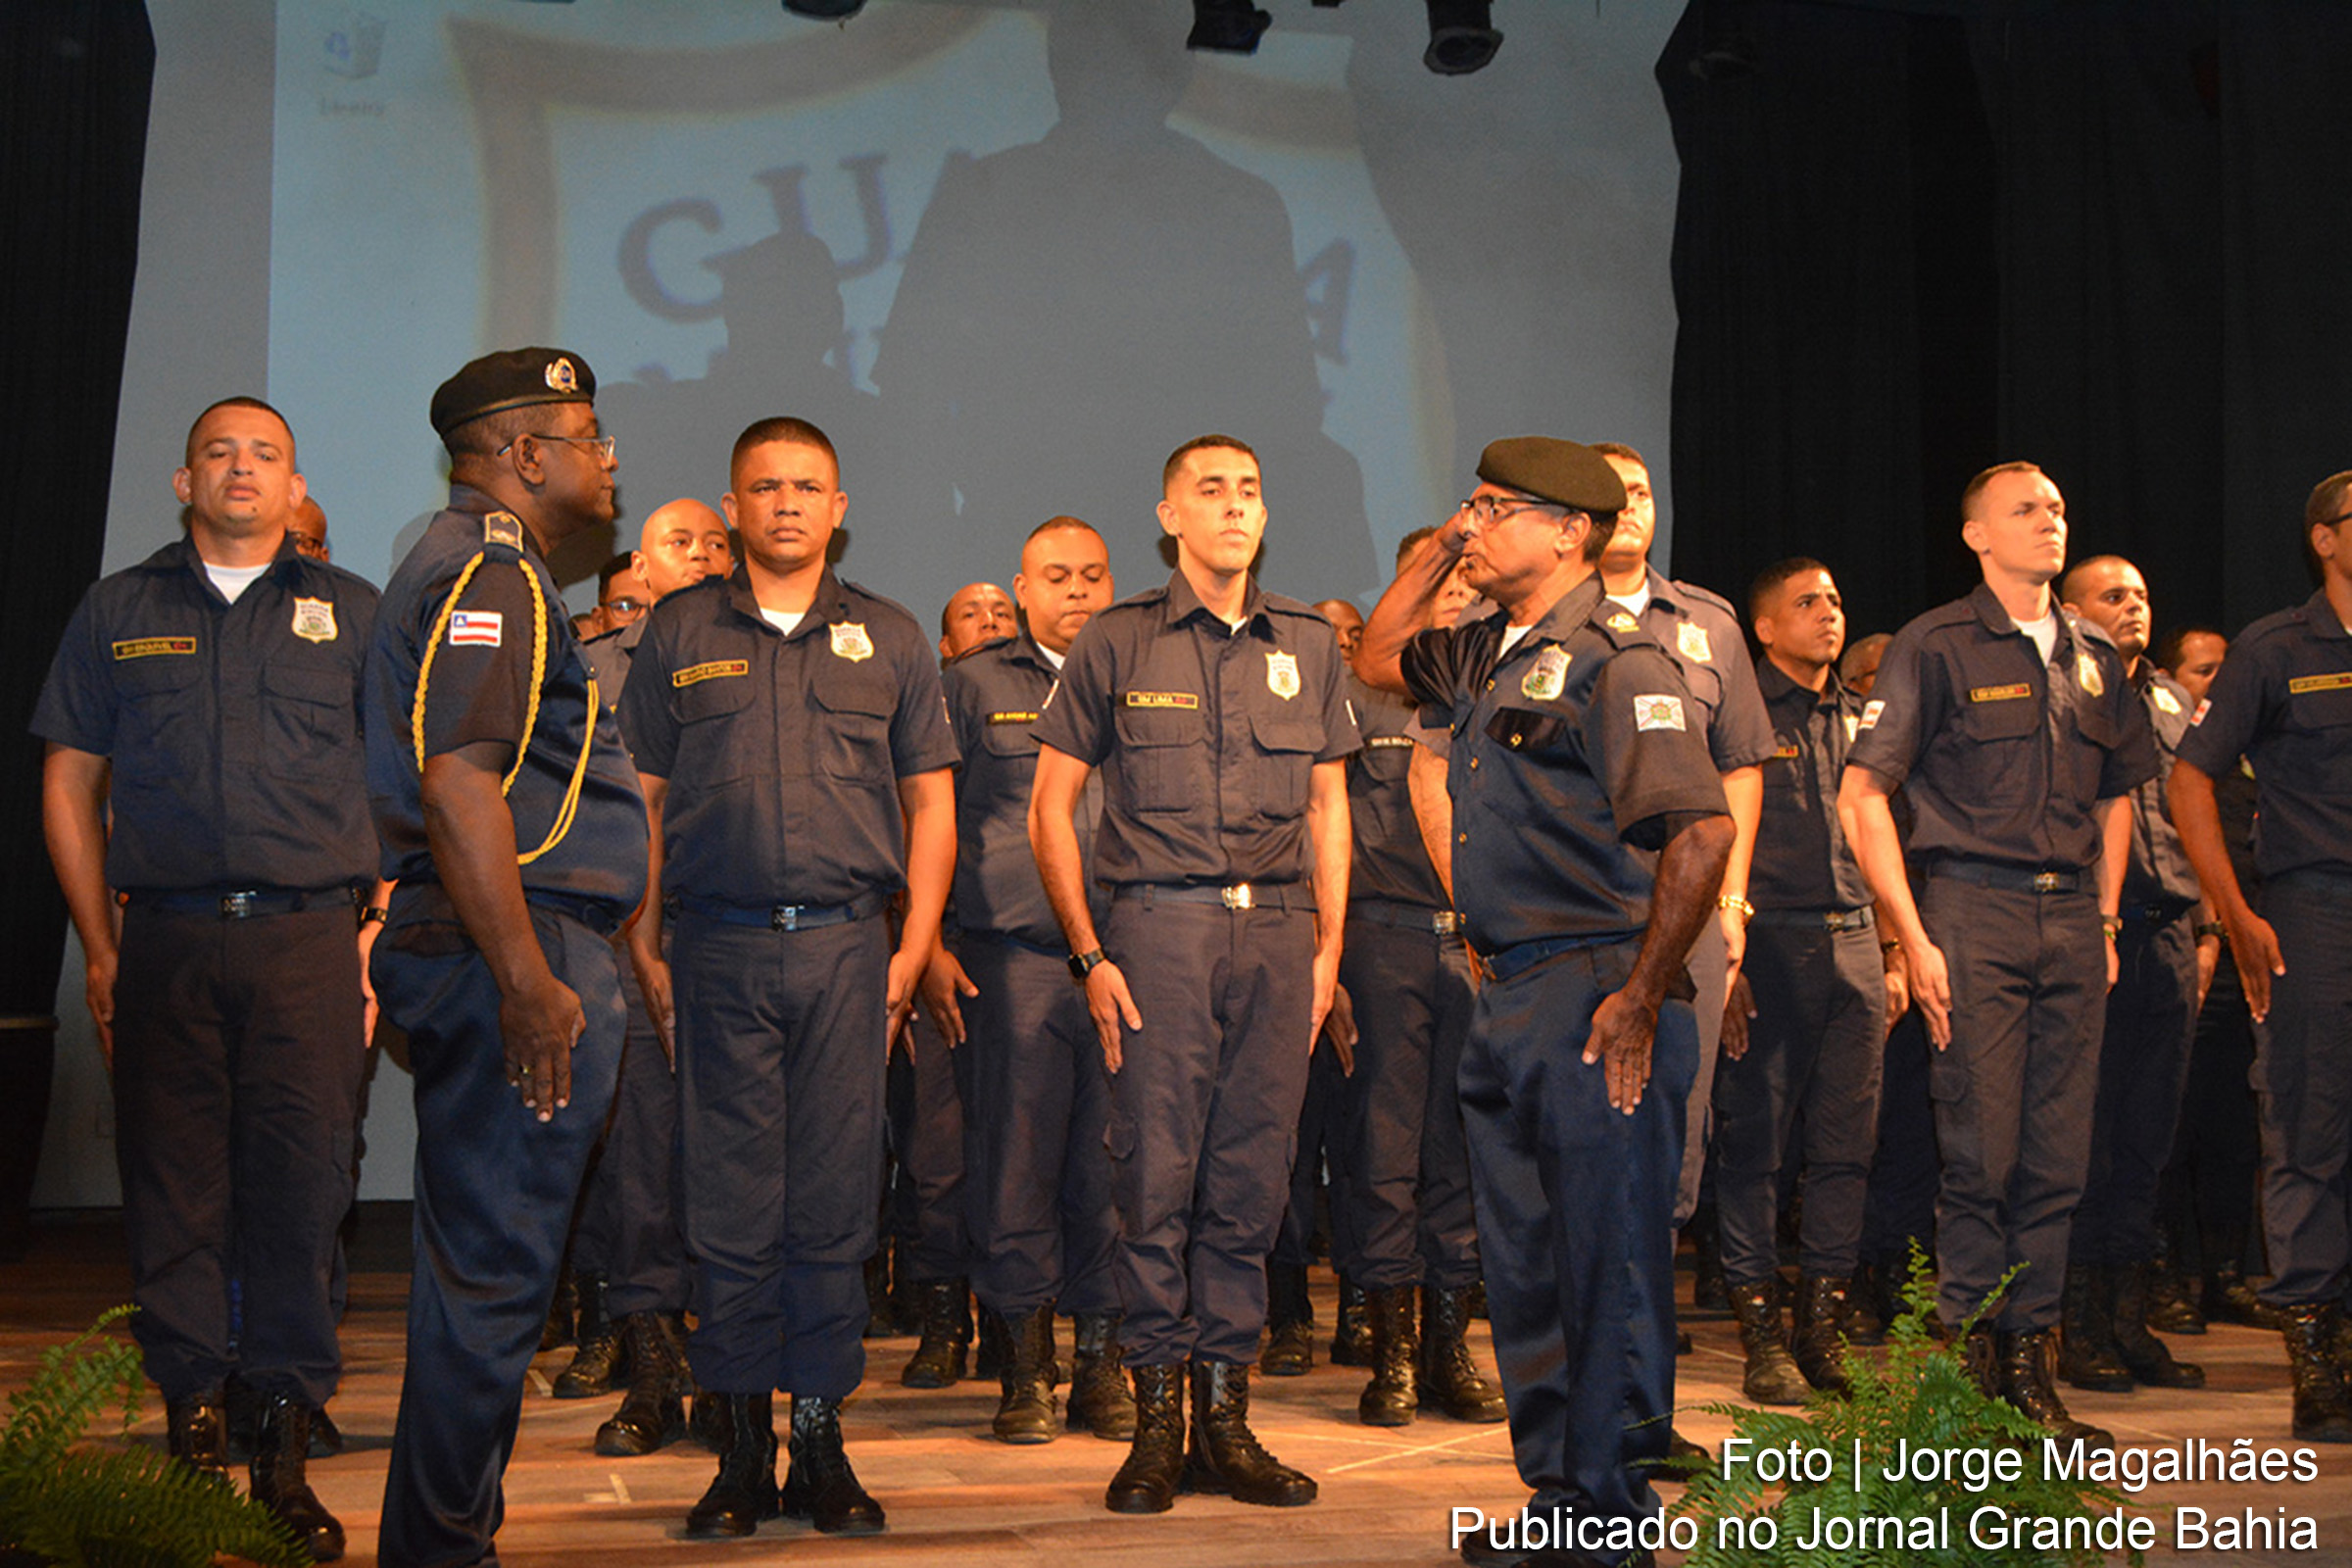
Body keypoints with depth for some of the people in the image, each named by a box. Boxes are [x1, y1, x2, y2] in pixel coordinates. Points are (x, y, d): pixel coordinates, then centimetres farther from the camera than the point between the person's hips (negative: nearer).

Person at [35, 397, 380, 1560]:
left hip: (309, 940, -1)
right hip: (164, 941, 1)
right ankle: (191, 1423, 13)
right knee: (172, 1189, 3)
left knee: (300, 1186, -2)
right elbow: (70, 784, 12)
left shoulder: (351, 613, 11)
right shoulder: (118, 612, 14)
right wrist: (100, 947, 4)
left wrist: (382, 928, -1)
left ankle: (287, 1449, 5)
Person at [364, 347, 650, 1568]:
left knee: (478, 1268, 15)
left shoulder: (470, 566, 22)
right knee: (492, 1270, -6)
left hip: (495, 956, 11)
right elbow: (457, 786, -23)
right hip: (513, 955, -11)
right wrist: (529, 984, -25)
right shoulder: (491, 575, -12)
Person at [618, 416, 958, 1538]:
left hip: (846, 946, 0)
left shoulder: (889, 640, 11)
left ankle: (821, 1442, 11)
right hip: (719, 947, 0)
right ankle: (742, 1451, 10)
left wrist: (913, 950, 3)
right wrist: (643, 946, 3)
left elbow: (930, 802, 12)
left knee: (834, 1202, 2)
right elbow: (640, 797, 10)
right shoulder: (678, 635, 10)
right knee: (730, 1203, 1)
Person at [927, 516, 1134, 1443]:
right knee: (1016, 1160, 0)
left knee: (1112, 1165, 3)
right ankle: (1024, 1368, 10)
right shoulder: (973, 685, 10)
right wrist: (929, 947, -1)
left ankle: (1102, 1364, 13)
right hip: (1010, 957, -2)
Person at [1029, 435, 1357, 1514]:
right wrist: (1089, 952, -3)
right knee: (1156, 1174, -3)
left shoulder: (1306, 644, 14)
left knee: (1251, 1180, 4)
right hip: (1158, 925, -3)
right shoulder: (1117, 641, 5)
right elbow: (1050, 807, 5)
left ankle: (1225, 1417, 14)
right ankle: (1155, 1422, 7)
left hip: (1277, 928, 3)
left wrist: (1328, 948, 9)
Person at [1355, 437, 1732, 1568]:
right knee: (1524, 1265, 14)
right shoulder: (1486, 656, 14)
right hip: (1509, 996, 9)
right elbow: (1375, 659, 33)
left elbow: (1703, 827, -20)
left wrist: (1640, 996, -19)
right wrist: (1436, 552, 17)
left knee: (1607, 1263, -1)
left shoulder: (1612, 658, -12)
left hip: (1596, 996, -9)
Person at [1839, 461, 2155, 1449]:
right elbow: (1862, 795, -7)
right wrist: (1914, 939, -11)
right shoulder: (1937, 647, -3)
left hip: (2071, 918, 5)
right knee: (1980, 1155, -3)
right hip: (1974, 911, -5)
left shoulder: (2092, 656, 15)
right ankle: (1973, 1362, 9)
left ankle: (2031, 1368, 16)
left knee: (2057, 1161, 6)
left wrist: (2105, 919, 14)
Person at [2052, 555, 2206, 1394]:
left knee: (2147, 1135, 8)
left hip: (2170, 936, 6)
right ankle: (2079, 1325, 4)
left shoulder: (2173, 702, 19)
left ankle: (2128, 1317, 15)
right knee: (2084, 1134, -3)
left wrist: (2208, 927, 13)